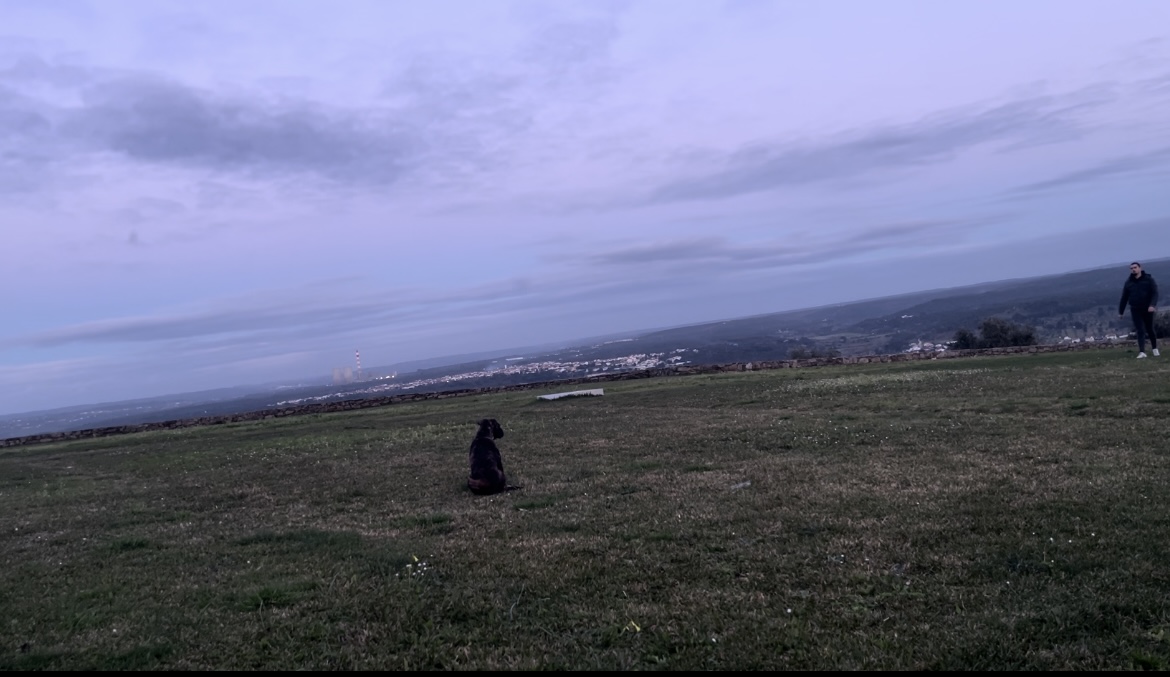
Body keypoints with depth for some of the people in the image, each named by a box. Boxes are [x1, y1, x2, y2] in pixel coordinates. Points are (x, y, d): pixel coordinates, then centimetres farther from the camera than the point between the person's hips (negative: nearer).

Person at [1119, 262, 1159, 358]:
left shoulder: (1148, 279, -2)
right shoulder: (1128, 282, 6)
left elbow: (1155, 293, -8)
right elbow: (1124, 298, 10)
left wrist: (1152, 305, -23)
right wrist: (1121, 311, 11)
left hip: (1147, 309, -1)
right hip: (1135, 310, 1)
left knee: (1150, 330, 11)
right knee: (1140, 331, -7)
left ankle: (1155, 349, 30)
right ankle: (1142, 352, -14)